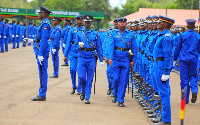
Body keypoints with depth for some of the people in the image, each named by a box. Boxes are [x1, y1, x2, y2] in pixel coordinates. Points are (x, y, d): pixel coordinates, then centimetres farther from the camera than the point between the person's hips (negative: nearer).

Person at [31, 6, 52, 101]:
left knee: (42, 73, -7)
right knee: (42, 73, 11)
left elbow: (44, 40, -20)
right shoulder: (45, 24, 17)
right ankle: (42, 94, 16)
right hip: (42, 51, 10)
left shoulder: (45, 24, -15)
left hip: (42, 51, -10)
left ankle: (42, 95, -5)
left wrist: (40, 54, -22)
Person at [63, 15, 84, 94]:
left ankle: (79, 89, 9)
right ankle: (74, 86, 15)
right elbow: (68, 42, 8)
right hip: (73, 53, 1)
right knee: (72, 69, -6)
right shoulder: (72, 30, 8)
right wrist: (65, 55, 5)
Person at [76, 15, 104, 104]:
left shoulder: (95, 34, 6)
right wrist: (79, 46, -16)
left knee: (89, 79, 0)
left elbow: (99, 47, 6)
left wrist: (101, 60, 2)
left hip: (91, 58, 0)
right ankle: (83, 92, 16)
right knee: (81, 76, -11)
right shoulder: (79, 34, 8)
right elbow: (76, 46, 9)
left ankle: (87, 97, 6)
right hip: (82, 58, 0)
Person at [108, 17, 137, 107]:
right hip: (116, 60, -1)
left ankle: (120, 100, 5)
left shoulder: (131, 35, 7)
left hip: (126, 60, 1)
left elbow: (134, 48, 7)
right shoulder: (113, 34, 5)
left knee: (123, 81, -1)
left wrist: (133, 60, 1)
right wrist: (110, 57, -17)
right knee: (116, 79, -3)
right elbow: (111, 46, -5)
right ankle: (115, 94, 25)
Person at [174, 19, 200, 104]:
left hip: (184, 59, -1)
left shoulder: (182, 35, -4)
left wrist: (174, 59, 14)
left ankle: (185, 99, 8)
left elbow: (177, 48, 3)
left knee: (184, 78, 4)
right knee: (193, 76, 15)